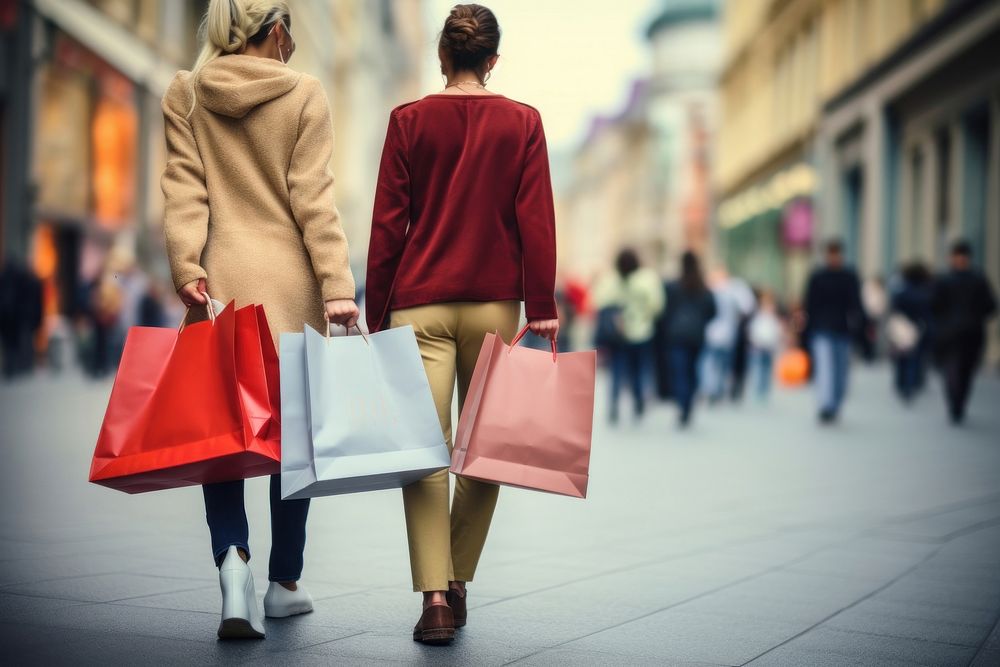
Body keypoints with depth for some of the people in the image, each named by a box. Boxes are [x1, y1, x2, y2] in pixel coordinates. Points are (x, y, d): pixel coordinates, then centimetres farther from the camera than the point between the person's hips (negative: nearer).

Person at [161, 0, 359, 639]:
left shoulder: (183, 95, 6)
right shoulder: (305, 94, -1)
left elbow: (184, 187, -2)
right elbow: (313, 199, -7)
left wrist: (187, 267, -7)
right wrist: (336, 285, -8)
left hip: (219, 280, 2)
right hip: (290, 283, -1)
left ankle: (233, 558, -18)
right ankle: (286, 582, 16)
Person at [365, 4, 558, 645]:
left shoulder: (409, 120, 2)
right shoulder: (523, 122, 3)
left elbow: (387, 224, 0)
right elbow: (536, 221, -2)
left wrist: (376, 314, 6)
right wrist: (542, 309, 1)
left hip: (419, 304, -1)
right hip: (494, 304, 1)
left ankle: (435, 597, -13)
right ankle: (458, 585, 20)